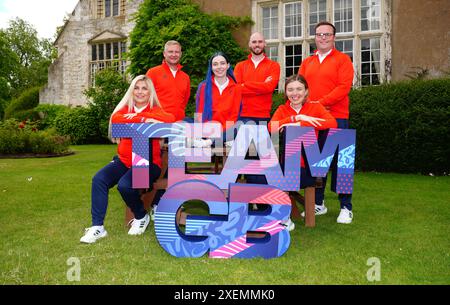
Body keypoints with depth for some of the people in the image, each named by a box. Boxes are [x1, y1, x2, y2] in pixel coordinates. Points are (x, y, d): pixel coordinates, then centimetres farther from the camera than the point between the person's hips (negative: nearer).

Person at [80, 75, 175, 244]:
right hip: (124, 160, 4)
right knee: (98, 179, -18)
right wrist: (143, 120, -22)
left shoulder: (155, 110, 2)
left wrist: (136, 115, -16)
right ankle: (97, 227, -10)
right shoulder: (125, 108, 12)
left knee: (125, 185, -27)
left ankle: (141, 217, 3)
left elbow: (171, 119, -21)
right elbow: (115, 119, -11)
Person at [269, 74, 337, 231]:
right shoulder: (282, 109, 13)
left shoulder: (315, 106, 6)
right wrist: (297, 117, -17)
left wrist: (300, 124, -21)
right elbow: (271, 127, -9)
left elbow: (333, 123, -16)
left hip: (307, 165, -2)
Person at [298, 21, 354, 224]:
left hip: (336, 118, -5)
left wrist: (320, 103, -15)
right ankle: (318, 204, 19)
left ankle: (346, 208, 4)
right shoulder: (307, 62, 17)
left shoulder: (342, 59, 2)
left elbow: (344, 87, -9)